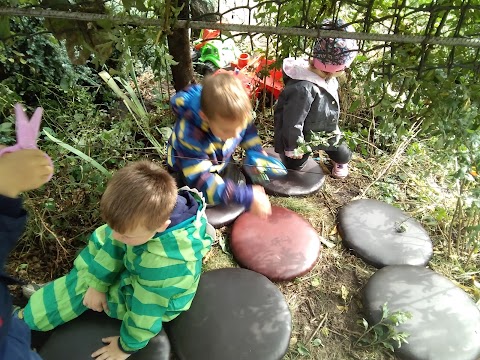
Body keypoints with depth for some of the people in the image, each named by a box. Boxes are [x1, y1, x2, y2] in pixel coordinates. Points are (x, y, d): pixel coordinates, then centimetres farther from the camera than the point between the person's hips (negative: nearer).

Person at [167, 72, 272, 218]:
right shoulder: (190, 136, -44)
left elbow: (248, 130, -3)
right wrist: (246, 196, -53)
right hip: (188, 172, -4)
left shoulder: (235, 113, -28)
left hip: (221, 163, 4)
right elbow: (202, 182, -46)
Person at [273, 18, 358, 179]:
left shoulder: (327, 77, -9)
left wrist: (334, 129, 18)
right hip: (302, 137, -7)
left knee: (343, 154, 20)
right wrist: (293, 147, -21)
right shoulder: (304, 88, -39)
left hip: (321, 132, 7)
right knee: (293, 167, 13)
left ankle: (340, 161, 53)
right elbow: (292, 122, -32)